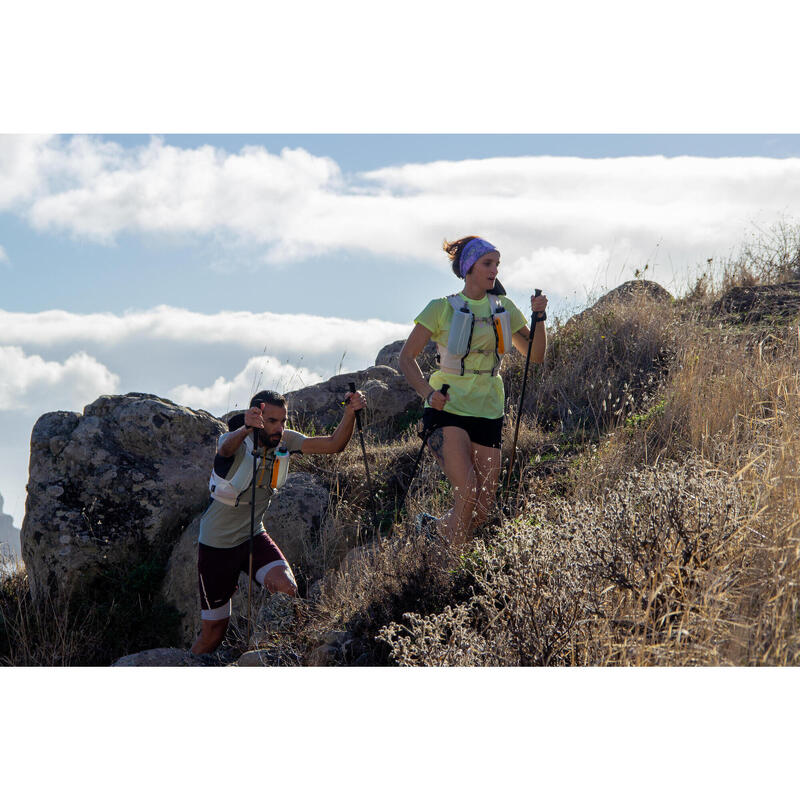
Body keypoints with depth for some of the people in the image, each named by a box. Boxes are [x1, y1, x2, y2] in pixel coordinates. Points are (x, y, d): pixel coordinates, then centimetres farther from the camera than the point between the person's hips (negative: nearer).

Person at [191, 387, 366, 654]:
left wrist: (350, 412, -37)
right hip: (217, 542, -4)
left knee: (287, 589, -25)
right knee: (213, 631, 2)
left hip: (254, 536, 4)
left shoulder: (284, 440, -9)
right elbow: (228, 448, -48)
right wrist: (245, 428, -71)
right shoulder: (237, 443, -22)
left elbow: (334, 444, -17)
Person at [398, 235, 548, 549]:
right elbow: (407, 357, -1)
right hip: (448, 409, -4)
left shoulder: (504, 309, 10)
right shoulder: (442, 309, -2)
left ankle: (435, 528, 27)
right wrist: (428, 391, -18)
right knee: (468, 491, -23)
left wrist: (538, 318, -5)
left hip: (488, 414, 4)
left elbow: (535, 355, 12)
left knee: (483, 508, -1)